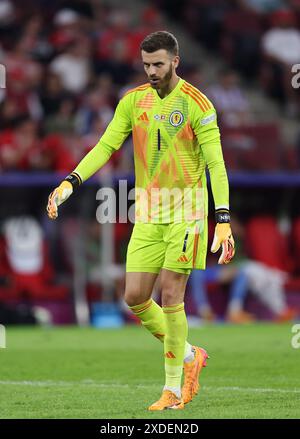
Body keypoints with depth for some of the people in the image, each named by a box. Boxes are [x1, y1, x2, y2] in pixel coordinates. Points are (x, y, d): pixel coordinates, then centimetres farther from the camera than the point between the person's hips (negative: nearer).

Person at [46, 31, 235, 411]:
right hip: (148, 213, 5)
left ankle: (173, 389, 2)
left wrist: (224, 221, -19)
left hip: (186, 209, -5)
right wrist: (69, 183, -13)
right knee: (135, 297, -1)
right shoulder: (133, 101, 6)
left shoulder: (196, 104, -9)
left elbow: (216, 165, -11)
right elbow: (105, 147, 2)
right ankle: (189, 356, 22)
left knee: (170, 295, -9)